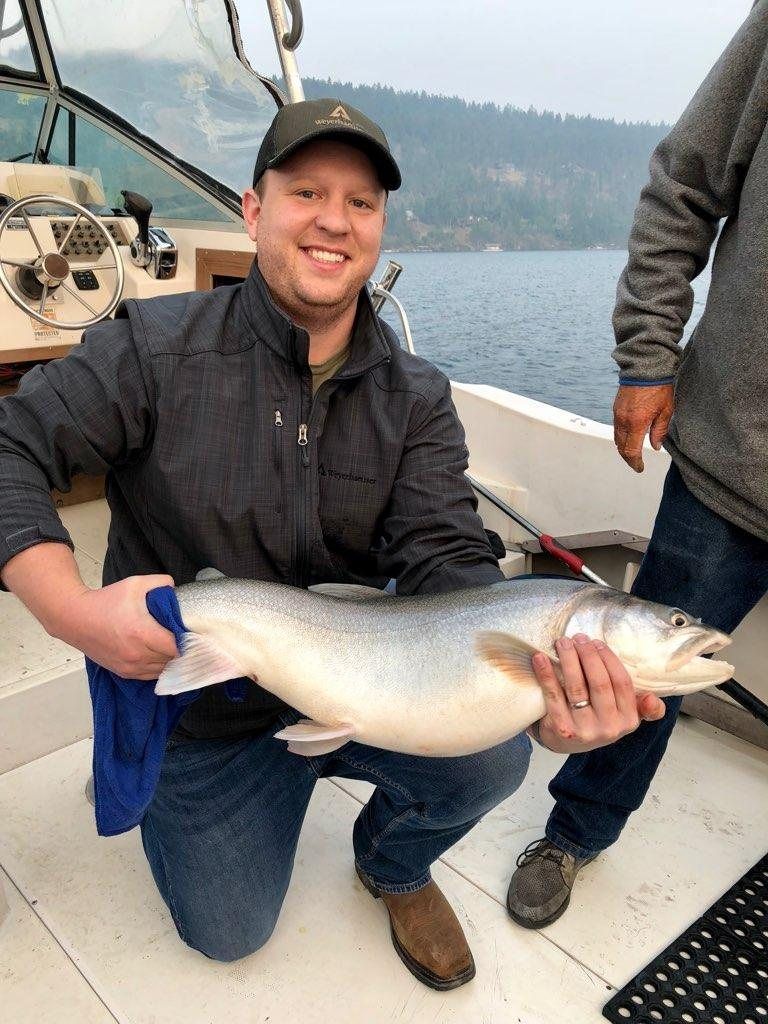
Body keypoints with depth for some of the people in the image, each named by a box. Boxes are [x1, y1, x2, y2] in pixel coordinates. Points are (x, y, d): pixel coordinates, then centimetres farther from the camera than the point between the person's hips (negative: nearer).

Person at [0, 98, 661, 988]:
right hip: (200, 705, -1)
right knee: (228, 935, 9)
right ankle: (149, 780, 40)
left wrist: (540, 685, -40)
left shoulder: (416, 399, -9)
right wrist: (75, 613, -32)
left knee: (490, 754, -23)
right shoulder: (158, 349, -16)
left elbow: (445, 564, -20)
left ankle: (393, 865, 14)